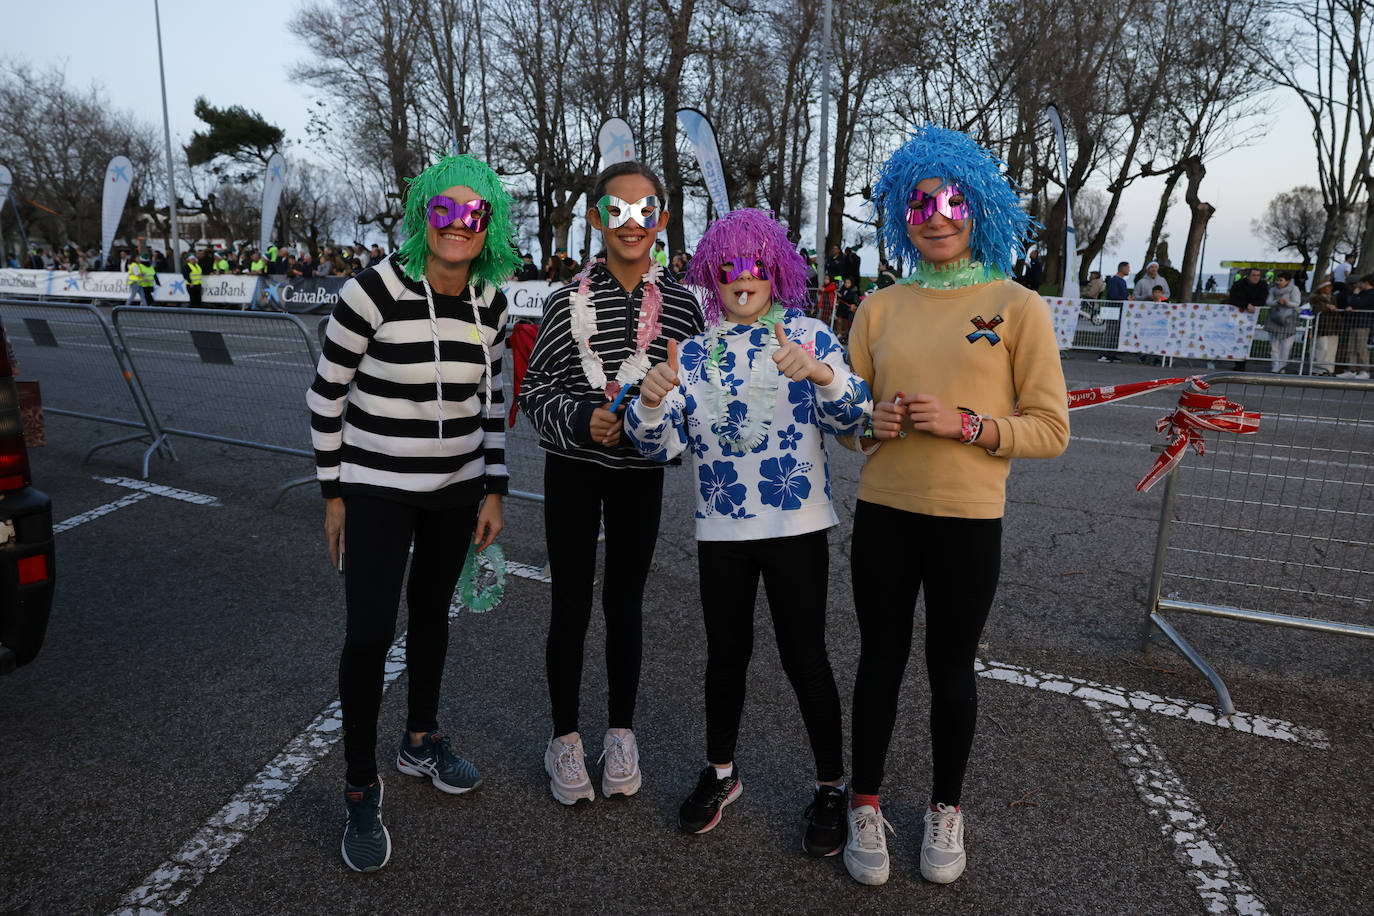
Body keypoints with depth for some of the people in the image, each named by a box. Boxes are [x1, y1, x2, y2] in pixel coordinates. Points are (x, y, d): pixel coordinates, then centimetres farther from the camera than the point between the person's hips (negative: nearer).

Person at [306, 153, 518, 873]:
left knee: (432, 613, 18)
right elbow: (326, 394, -8)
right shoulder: (374, 290, -17)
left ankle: (421, 740, 41)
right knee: (370, 633, -2)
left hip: (457, 489, 5)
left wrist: (493, 491, 5)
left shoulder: (490, 302, -2)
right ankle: (361, 790, 19)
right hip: (376, 491, -4)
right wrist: (333, 494, -4)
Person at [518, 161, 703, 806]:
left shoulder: (680, 302, -2)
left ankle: (620, 734, 31)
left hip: (641, 470, 2)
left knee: (625, 603, 12)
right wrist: (582, 419, -23)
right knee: (571, 605, 7)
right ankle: (565, 738, 26)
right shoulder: (567, 301, -8)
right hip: (573, 469, -1)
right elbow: (534, 394, -5)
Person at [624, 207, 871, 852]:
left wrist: (822, 373, -30)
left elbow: (853, 420, -10)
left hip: (796, 525, -2)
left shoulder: (809, 337, -1)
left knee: (804, 655, 5)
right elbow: (662, 445, 0)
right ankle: (720, 772, 35)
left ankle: (831, 786, 25)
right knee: (726, 652, 15)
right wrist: (651, 402, -21)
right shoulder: (693, 352, 6)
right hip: (720, 530, 3)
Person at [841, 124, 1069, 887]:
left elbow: (1050, 429, -5)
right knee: (880, 661, 13)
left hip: (968, 523, -2)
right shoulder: (880, 308, 6)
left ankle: (946, 810, 36)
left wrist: (964, 423, -19)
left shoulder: (1018, 307, -3)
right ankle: (864, 804, 32)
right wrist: (872, 424, -10)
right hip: (883, 515, 2)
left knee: (951, 671, 12)